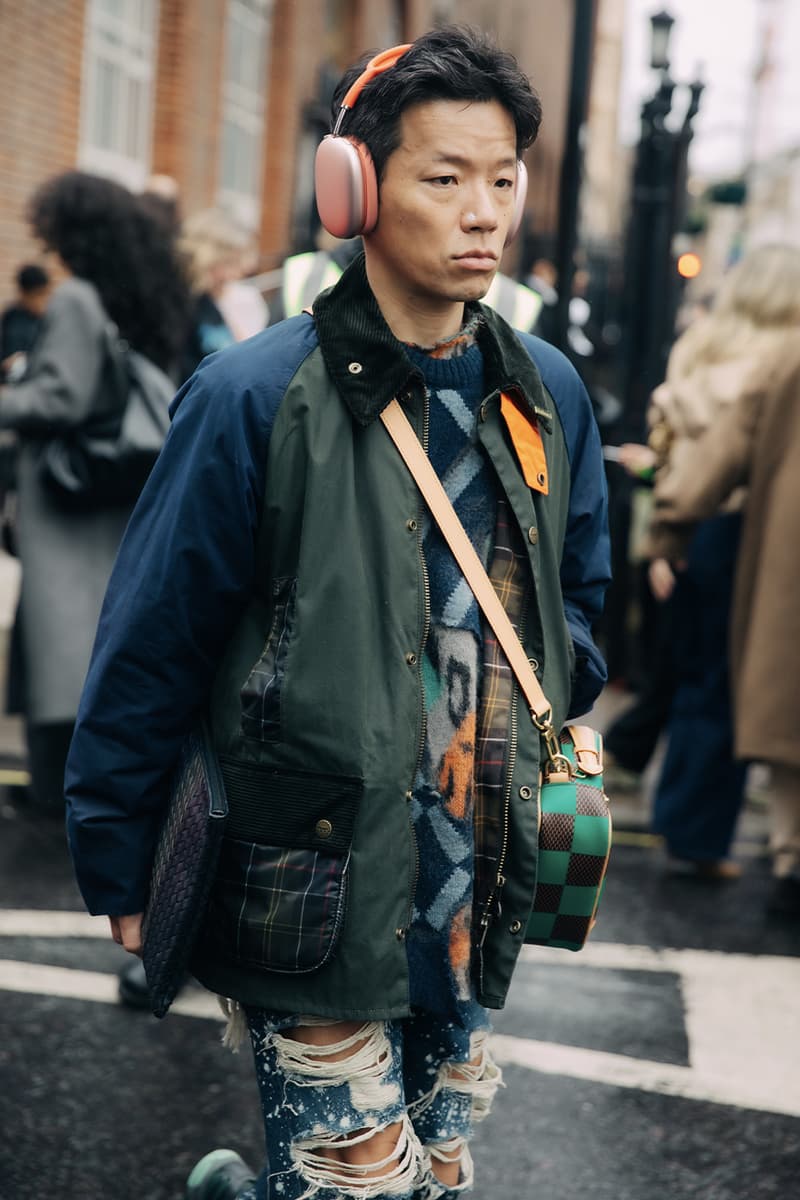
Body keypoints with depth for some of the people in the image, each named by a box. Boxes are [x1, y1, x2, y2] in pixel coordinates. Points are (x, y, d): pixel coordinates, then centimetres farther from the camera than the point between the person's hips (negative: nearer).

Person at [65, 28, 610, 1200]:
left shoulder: (549, 396, 5)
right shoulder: (258, 396, -12)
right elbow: (151, 644, -8)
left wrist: (551, 781, 8)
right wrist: (119, 865, -4)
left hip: (476, 899, 6)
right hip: (318, 892, -5)